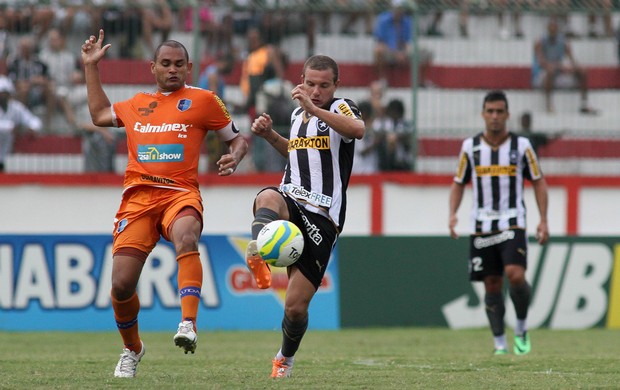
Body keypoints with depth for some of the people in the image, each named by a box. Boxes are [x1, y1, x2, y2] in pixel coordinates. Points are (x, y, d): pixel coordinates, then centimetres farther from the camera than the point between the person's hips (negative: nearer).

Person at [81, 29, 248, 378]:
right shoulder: (137, 104, 23)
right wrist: (91, 67, 38)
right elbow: (99, 114, 41)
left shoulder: (203, 100, 11)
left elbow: (238, 139, 17)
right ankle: (132, 349, 20)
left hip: (180, 192, -4)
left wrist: (234, 158, -5)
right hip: (138, 195, 4)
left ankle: (188, 325, -49)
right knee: (122, 284, -6)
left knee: (187, 238, -40)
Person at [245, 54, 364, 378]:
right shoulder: (297, 114, 17)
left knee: (296, 306, -2)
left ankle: (286, 357, 29)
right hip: (291, 201, 4)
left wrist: (314, 108, -34)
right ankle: (256, 257, -62)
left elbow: (358, 129, -28)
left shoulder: (340, 109, -3)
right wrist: (269, 135, 19)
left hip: (321, 217, -4)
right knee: (269, 197, -37)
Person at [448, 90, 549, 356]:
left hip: (512, 224, -2)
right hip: (482, 225, 2)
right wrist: (453, 214, -2)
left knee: (515, 275, -20)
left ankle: (521, 328, 2)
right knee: (492, 284, 2)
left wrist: (543, 220, -1)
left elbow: (538, 182, 7)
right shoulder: (470, 147, 5)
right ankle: (499, 342, 12)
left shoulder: (521, 145, 1)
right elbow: (458, 183, 13)